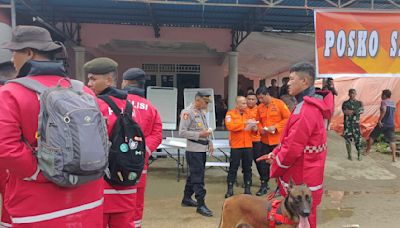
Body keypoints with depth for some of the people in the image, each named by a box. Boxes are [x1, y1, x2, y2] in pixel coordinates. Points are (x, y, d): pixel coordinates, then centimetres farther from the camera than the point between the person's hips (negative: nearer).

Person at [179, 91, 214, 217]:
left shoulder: (201, 112, 14)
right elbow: (182, 132, -18)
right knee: (198, 177, -5)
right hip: (194, 150, -9)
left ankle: (187, 198, 30)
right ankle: (201, 205, 2)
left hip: (202, 149, 9)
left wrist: (210, 142, 13)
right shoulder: (187, 112, -13)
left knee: (194, 175, 17)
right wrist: (199, 135, -21)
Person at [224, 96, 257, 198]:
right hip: (236, 145, -4)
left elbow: (254, 128, 15)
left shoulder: (249, 113, 11)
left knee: (247, 168, 9)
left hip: (248, 145, 4)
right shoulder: (230, 113, -3)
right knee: (233, 167, 2)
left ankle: (247, 189, 18)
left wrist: (254, 127, -9)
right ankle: (230, 189, 10)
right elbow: (230, 126, -19)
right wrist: (244, 123, -18)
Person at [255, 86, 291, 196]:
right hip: (265, 140, 5)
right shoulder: (260, 107, 6)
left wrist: (275, 127, -18)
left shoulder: (279, 103, -8)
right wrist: (261, 129, -5)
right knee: (262, 162, 9)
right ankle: (264, 185, 24)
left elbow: (288, 118, -10)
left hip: (278, 140, -4)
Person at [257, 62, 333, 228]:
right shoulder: (310, 105, 11)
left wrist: (275, 169, -9)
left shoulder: (306, 110, -25)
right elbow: (291, 138, 15)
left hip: (301, 182, -10)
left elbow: (292, 148, -25)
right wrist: (276, 153, 2)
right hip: (305, 177, 10)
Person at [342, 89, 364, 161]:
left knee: (358, 138, -4)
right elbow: (345, 112, -12)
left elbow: (362, 110, -8)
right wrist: (355, 111, -13)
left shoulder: (359, 103, 10)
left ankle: (359, 155, 8)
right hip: (347, 123, -1)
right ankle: (349, 155, 11)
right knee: (348, 139, 1)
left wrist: (350, 111, -15)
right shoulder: (345, 103, 5)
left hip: (356, 123, 1)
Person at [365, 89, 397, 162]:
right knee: (392, 140, 6)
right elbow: (394, 112, 21)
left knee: (372, 136, 10)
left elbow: (384, 110, -26)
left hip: (383, 123, -5)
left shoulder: (384, 102, -10)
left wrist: (379, 120, -22)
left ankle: (367, 151, 19)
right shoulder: (393, 103, 11)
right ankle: (394, 157, 0)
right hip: (391, 124, 6)